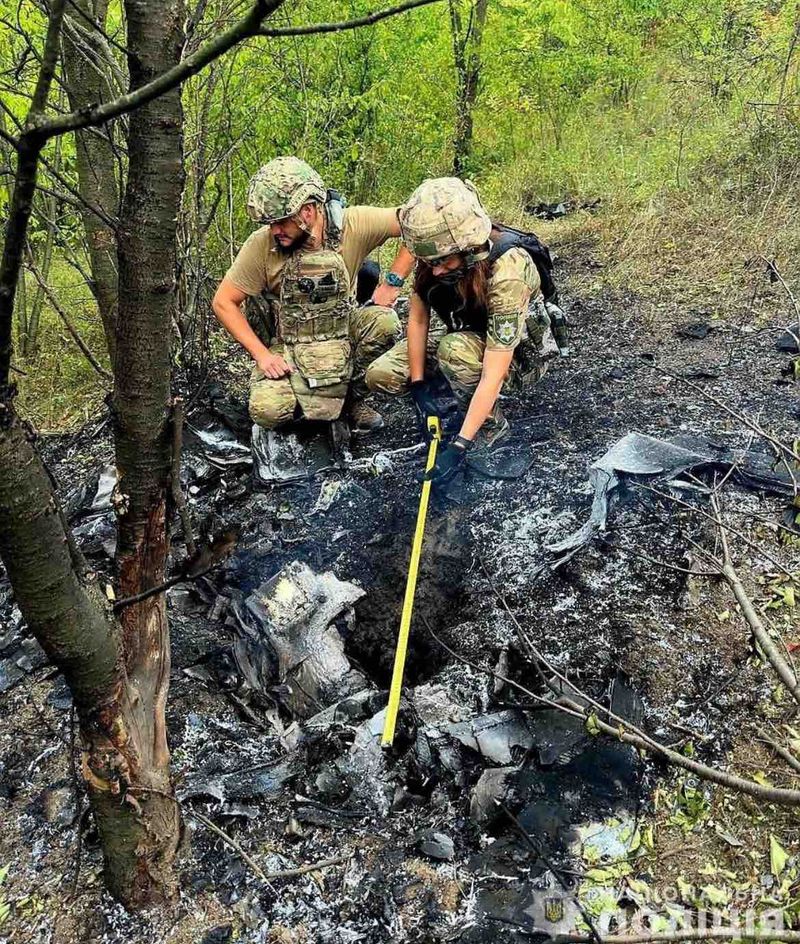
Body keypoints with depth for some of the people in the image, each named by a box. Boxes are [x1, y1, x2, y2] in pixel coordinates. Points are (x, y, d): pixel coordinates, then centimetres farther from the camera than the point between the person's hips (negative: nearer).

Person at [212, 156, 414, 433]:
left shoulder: (352, 225, -15)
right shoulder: (262, 244, -15)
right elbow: (223, 302, -8)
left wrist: (393, 282, -19)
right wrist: (261, 355, -16)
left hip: (342, 338, 2)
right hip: (285, 350, -1)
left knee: (384, 321, -27)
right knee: (267, 411, -27)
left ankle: (352, 398, -2)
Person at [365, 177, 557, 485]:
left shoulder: (507, 272, -37)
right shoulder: (436, 253, -20)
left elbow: (493, 375, -39)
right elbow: (418, 318, -9)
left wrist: (458, 447, -40)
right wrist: (419, 387, -16)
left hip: (517, 357, -6)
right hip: (467, 339, 6)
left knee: (455, 349, -38)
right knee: (380, 375, -11)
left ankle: (491, 423, -11)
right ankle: (467, 397, 7)